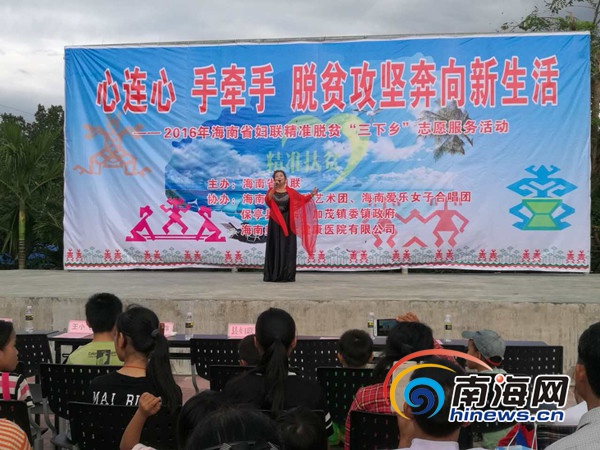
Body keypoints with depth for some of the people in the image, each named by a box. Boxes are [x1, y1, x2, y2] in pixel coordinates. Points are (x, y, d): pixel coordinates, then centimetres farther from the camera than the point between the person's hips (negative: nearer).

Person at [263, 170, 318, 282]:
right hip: (275, 222, 0)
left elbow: (302, 199, 3)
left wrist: (311, 195, -14)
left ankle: (287, 275, 0)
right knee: (275, 247, -1)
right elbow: (267, 201, -14)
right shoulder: (271, 191, 5)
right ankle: (273, 275, 2)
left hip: (287, 222, 0)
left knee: (287, 248, -3)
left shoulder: (290, 191, 5)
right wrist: (274, 188, -23)